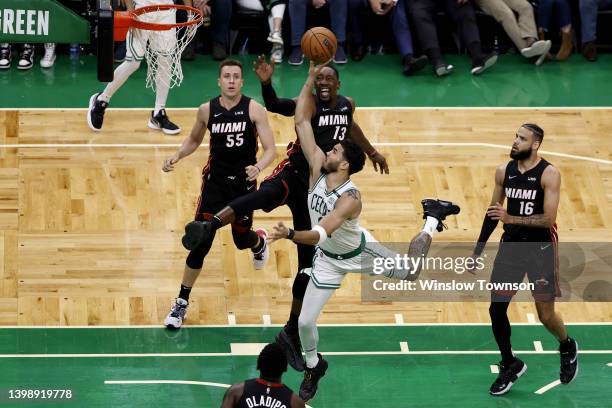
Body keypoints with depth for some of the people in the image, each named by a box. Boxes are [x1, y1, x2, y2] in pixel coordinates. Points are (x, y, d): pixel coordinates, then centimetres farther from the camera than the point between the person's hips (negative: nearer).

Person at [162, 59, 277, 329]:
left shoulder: (254, 110, -12)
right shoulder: (207, 110, -5)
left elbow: (270, 149, -13)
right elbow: (194, 140, 14)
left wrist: (259, 167, -34)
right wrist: (176, 157, -4)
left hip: (244, 183, -1)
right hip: (215, 182, 1)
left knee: (242, 240, 16)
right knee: (199, 245, -7)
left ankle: (259, 242, 58)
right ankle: (181, 304, 4)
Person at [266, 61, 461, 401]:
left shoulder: (350, 198, -38)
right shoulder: (318, 169, -23)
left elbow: (320, 234, -49)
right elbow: (302, 120, -23)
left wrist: (291, 235, -64)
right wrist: (311, 80, -29)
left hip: (360, 252, -4)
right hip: (329, 260, 4)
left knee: (411, 274, 19)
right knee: (305, 322, -2)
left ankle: (432, 220, 42)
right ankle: (314, 367, 27)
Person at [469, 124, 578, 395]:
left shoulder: (548, 174, -16)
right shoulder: (504, 171, -1)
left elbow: (548, 219, -22)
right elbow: (493, 212, 11)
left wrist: (510, 218, -31)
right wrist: (478, 250, 12)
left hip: (541, 248, -4)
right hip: (511, 245, 5)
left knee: (546, 316, 3)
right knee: (496, 310, 0)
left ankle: (568, 348, 35)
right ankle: (510, 365, 18)